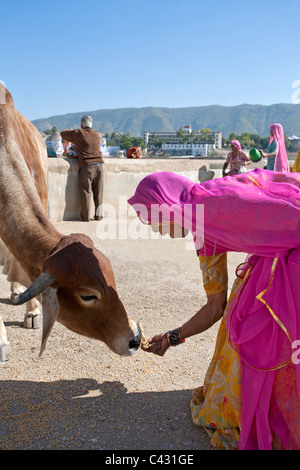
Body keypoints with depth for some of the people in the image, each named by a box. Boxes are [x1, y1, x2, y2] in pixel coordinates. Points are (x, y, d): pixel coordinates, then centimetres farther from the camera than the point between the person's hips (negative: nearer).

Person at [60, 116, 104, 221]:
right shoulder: (96, 134, 13)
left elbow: (62, 134, 12)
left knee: (86, 192, 0)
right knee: (98, 192, 9)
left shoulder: (78, 133, 0)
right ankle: (98, 215, 13)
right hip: (98, 165, 4)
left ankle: (85, 216, 2)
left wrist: (70, 130, 32)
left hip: (87, 166, -4)